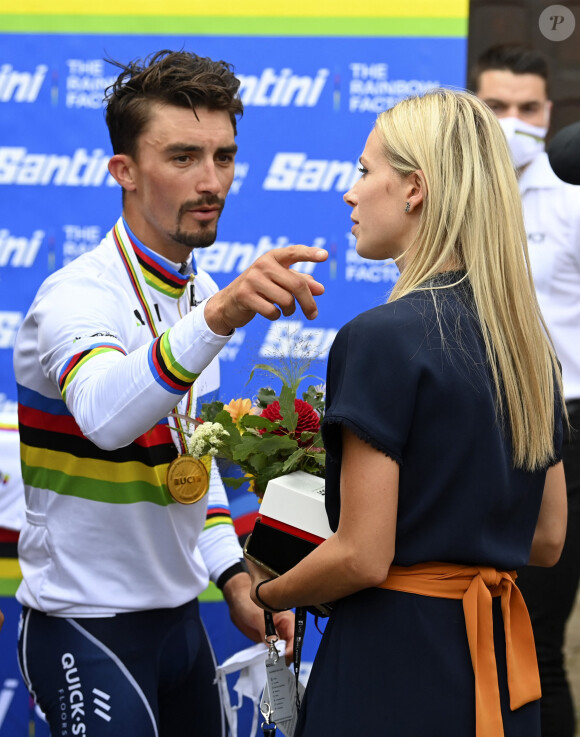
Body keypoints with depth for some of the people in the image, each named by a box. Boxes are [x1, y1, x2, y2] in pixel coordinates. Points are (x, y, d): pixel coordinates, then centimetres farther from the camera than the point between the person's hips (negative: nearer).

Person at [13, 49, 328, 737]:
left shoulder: (200, 294, 7)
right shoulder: (77, 296, -19)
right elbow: (105, 416, -42)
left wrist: (234, 577, 9)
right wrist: (217, 317, -56)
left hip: (179, 616, 8)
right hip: (87, 622, -8)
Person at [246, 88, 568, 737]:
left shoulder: (382, 339, -16)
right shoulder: (527, 338, 6)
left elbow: (362, 557, -17)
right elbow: (547, 539, 13)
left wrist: (267, 593, 1)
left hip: (397, 664, -8)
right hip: (500, 657, 8)